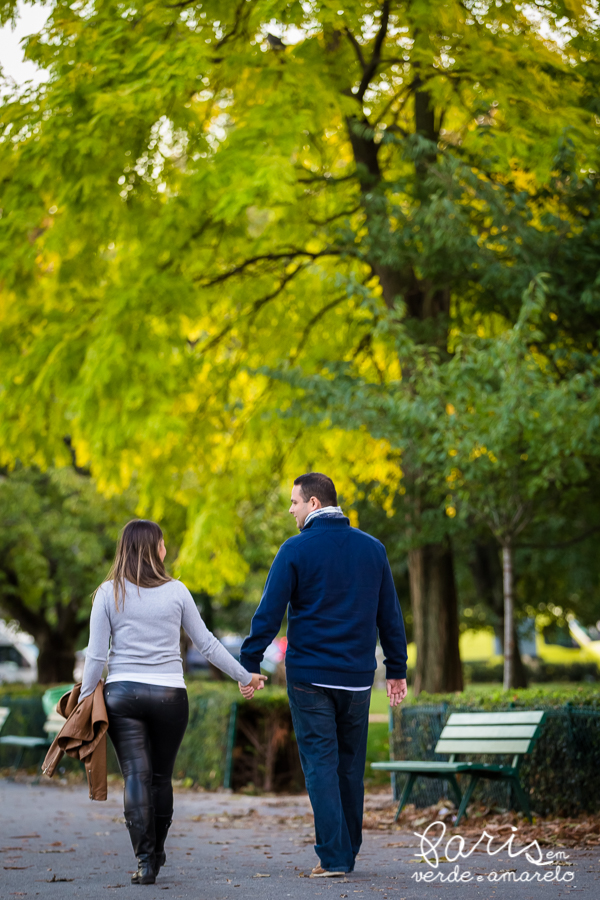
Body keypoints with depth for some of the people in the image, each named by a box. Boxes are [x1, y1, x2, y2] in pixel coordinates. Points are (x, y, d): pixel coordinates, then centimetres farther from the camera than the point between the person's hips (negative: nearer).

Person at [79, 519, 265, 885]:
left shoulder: (109, 594, 0)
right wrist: (245, 675, 17)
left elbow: (96, 655, -2)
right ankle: (156, 856, 25)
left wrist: (86, 696, 9)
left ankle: (145, 862, -7)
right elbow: (207, 644, 7)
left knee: (136, 776, -1)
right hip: (169, 695, 0)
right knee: (161, 777, 13)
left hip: (122, 693, 0)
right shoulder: (176, 591, 1)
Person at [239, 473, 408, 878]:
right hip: (358, 676, 4)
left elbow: (269, 613, -8)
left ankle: (334, 855, -6)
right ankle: (348, 853, 17)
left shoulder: (296, 550, -7)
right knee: (351, 764, 12)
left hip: (310, 676, -4)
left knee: (320, 763, -1)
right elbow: (390, 615, 9)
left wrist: (249, 664, -1)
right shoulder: (372, 548, 6)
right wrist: (397, 669, 15)